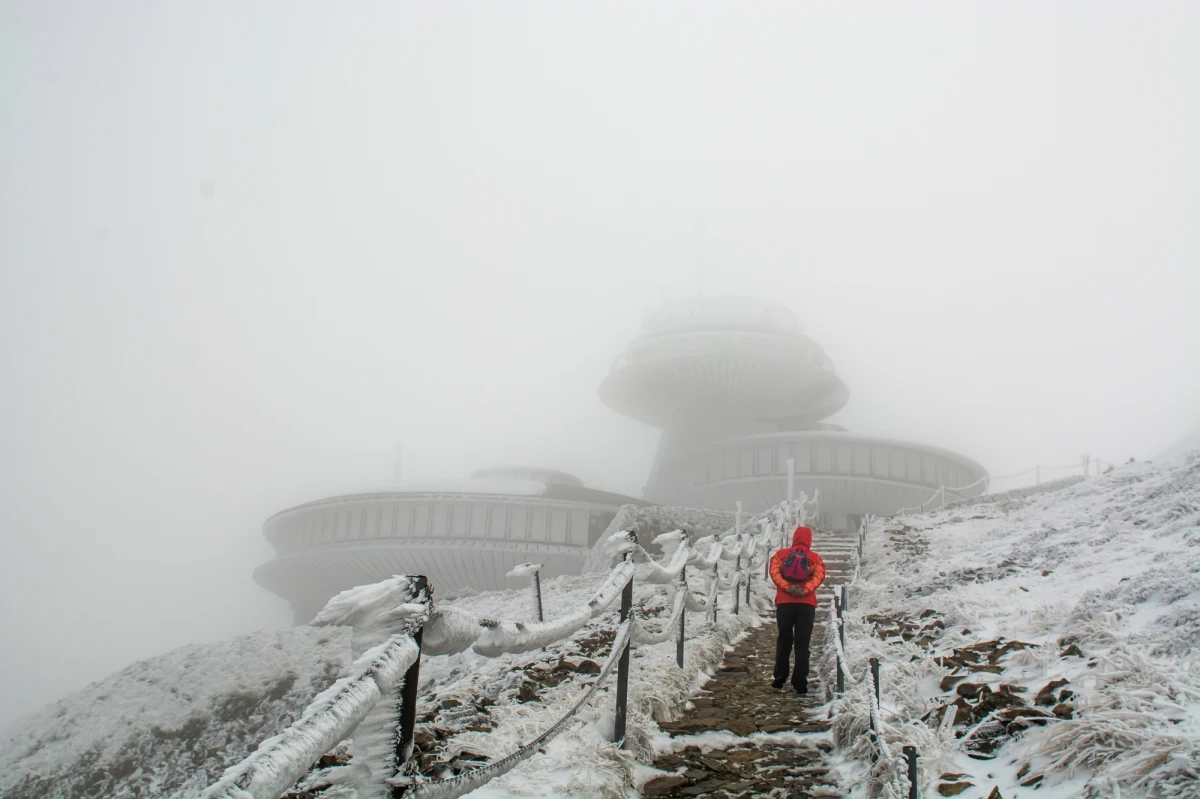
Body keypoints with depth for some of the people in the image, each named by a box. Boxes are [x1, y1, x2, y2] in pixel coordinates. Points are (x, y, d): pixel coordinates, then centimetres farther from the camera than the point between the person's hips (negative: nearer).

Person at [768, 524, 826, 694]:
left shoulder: (780, 554, 9)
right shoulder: (815, 558, 8)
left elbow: (774, 572, -6)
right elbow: (819, 575, -8)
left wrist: (787, 587, -16)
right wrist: (805, 589, -17)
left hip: (784, 602, 1)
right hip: (806, 604, -1)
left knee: (784, 640, 12)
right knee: (802, 643, 2)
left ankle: (780, 678, 8)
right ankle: (800, 683, -1)